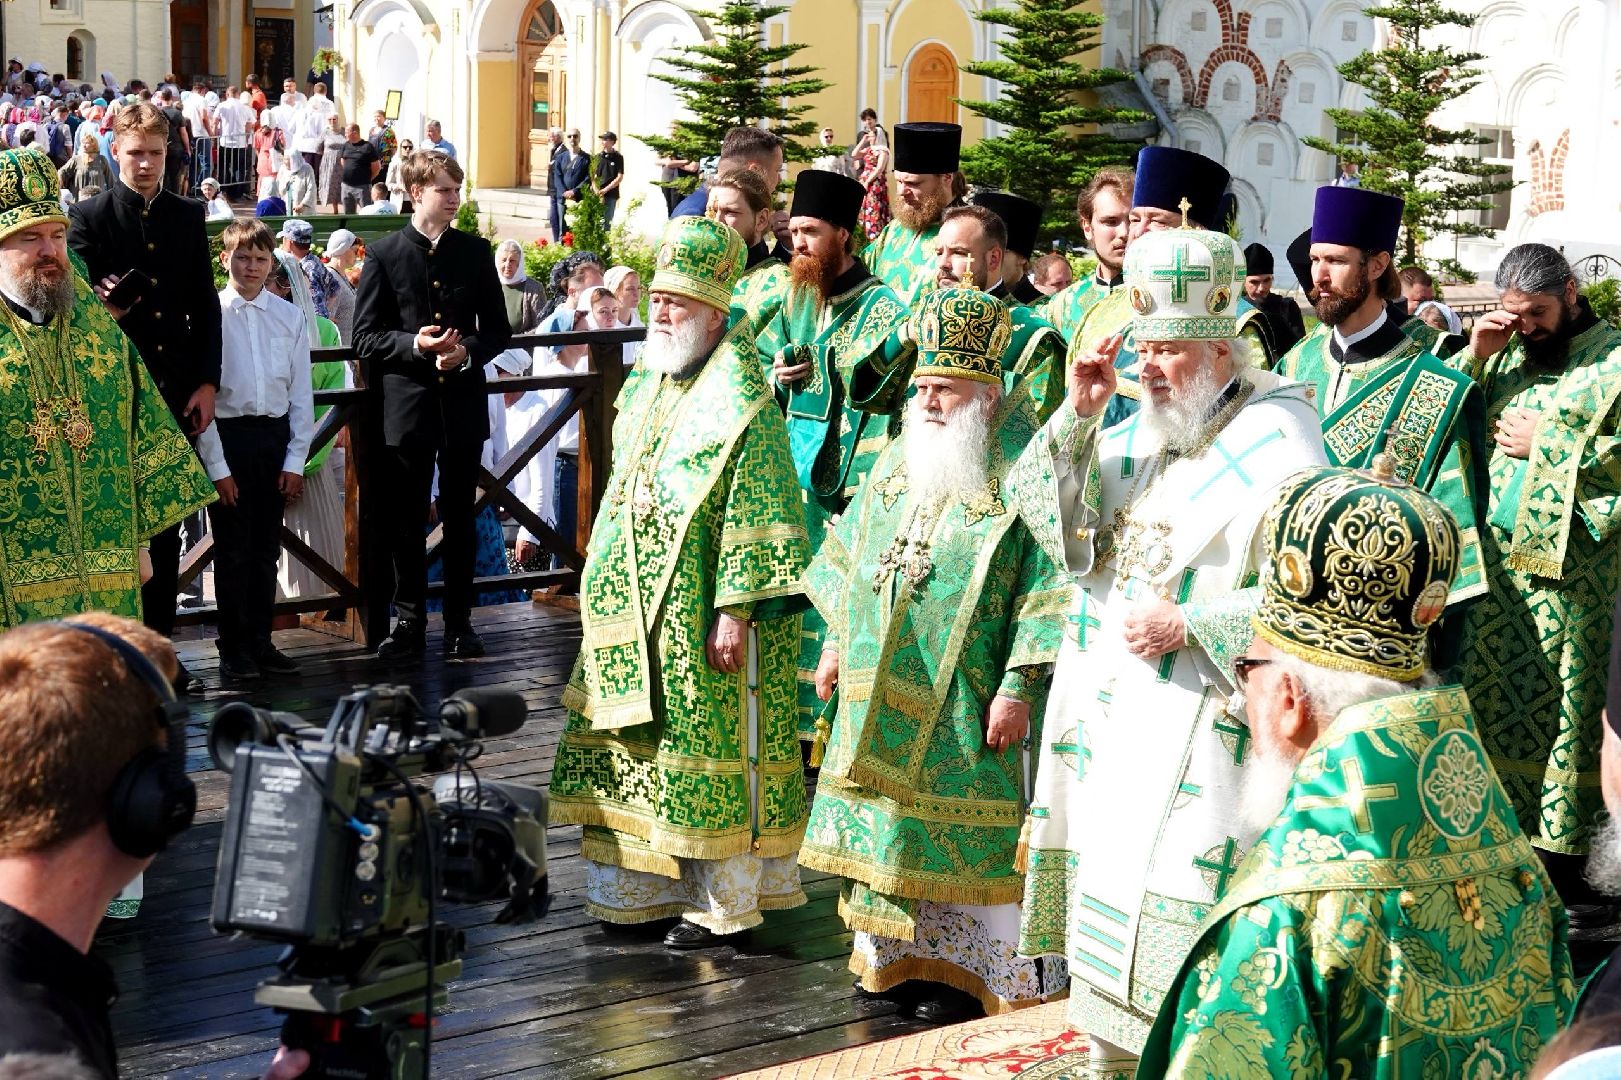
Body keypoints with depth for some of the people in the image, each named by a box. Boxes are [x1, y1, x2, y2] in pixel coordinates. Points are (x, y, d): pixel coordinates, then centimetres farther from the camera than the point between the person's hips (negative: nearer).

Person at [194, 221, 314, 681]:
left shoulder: (289, 316, 4)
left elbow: (301, 393, 6)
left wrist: (295, 459, 0)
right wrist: (216, 466, -9)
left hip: (275, 436, 3)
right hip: (226, 436, -3)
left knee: (265, 548, 10)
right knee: (233, 549, 2)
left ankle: (261, 643, 20)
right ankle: (234, 651, 11)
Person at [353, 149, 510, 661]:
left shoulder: (476, 252, 6)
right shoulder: (384, 254, -1)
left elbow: (498, 329, 9)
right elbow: (364, 338, -2)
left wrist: (469, 350, -11)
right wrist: (414, 344, -18)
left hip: (462, 404, 2)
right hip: (407, 403, -2)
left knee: (459, 518, 8)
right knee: (407, 521, 5)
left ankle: (459, 622, 17)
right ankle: (409, 622, 15)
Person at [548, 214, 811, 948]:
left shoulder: (737, 398, -14)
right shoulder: (648, 385, 12)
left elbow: (758, 513, -18)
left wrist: (737, 609, -22)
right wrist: (608, 596, 18)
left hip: (703, 613, -8)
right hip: (641, 608, 8)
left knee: (709, 750, -1)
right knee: (643, 745, 12)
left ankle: (722, 902, 10)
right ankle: (646, 886, 23)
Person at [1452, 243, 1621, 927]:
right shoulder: (1505, 353, 15)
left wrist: (1543, 446, -11)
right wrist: (1474, 356, -1)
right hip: (1494, 556, 6)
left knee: (1562, 710, -2)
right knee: (1492, 699, 9)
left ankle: (1561, 865, 4)